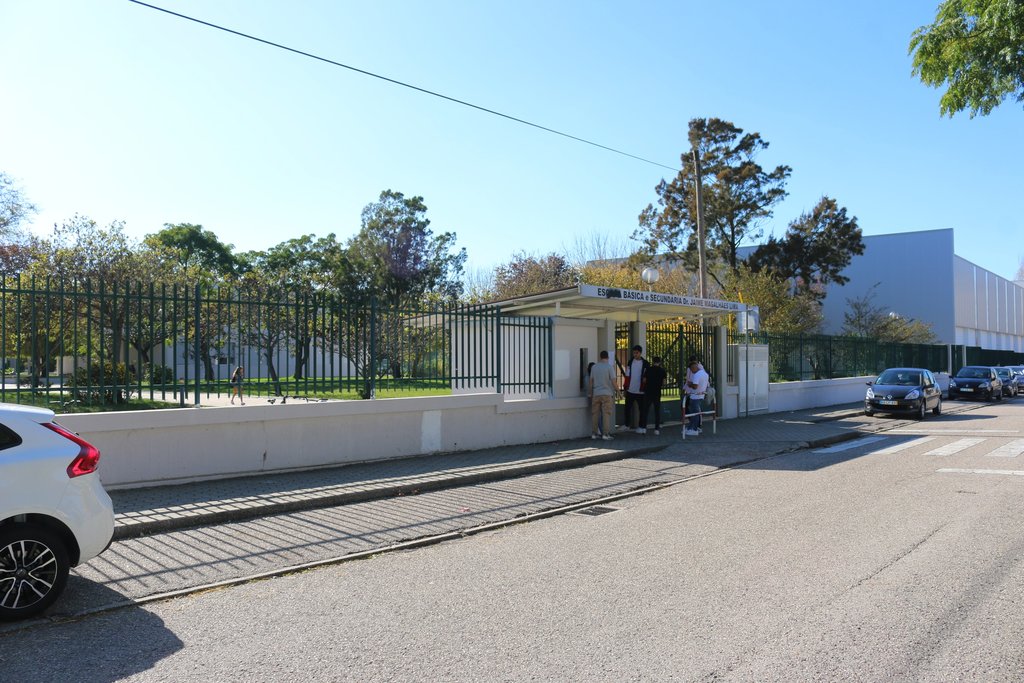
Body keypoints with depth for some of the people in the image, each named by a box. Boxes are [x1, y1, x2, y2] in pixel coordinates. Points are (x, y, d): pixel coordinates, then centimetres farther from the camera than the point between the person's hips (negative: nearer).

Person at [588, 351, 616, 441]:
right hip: (607, 394, -4)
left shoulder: (594, 367, 6)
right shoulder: (609, 367, -6)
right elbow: (613, 381, -8)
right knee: (606, 414, -2)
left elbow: (591, 381, 9)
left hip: (596, 394, 4)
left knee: (595, 414, 8)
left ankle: (594, 434, 12)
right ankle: (605, 434, -4)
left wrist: (589, 393, 18)